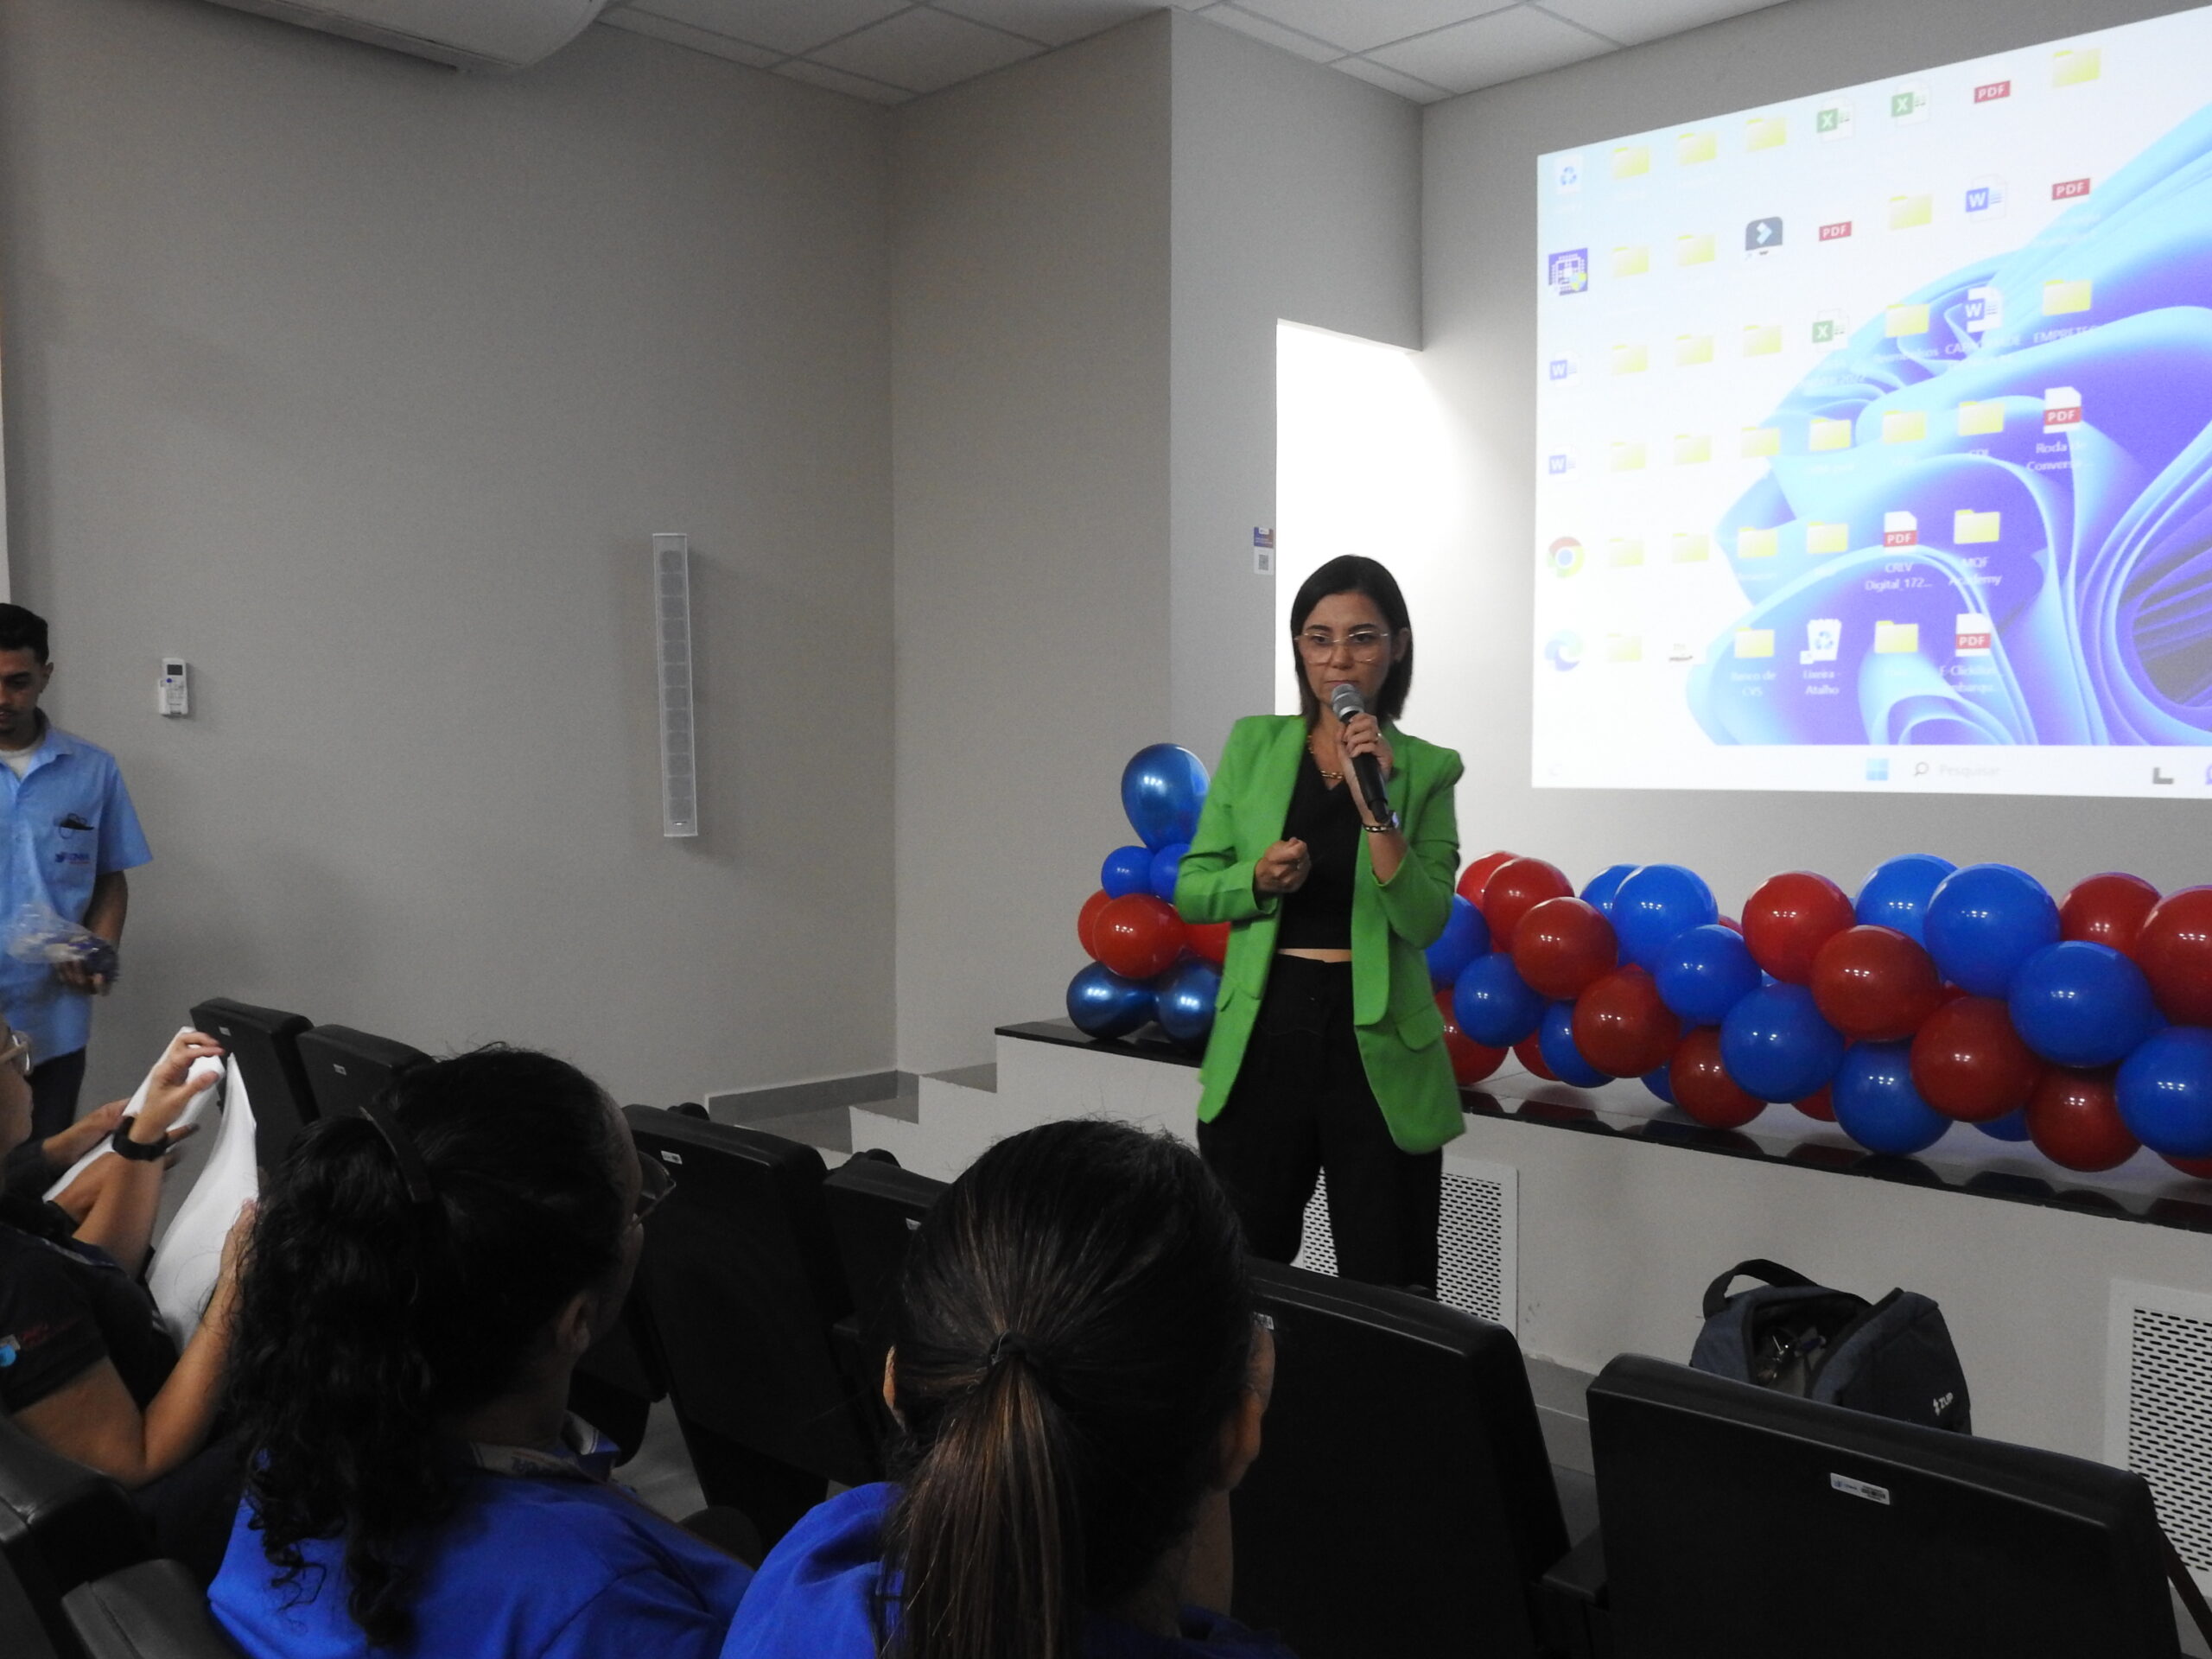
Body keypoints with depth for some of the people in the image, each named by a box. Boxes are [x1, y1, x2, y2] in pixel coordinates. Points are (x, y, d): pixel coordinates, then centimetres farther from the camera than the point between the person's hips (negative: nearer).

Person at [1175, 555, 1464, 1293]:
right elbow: (1191, 889, 5)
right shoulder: (1254, 744, 5)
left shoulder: (1426, 768, 1)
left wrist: (1376, 809, -18)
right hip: (1262, 1033, 1)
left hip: (1376, 1042, -1)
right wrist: (1259, 877, -14)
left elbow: (1424, 922, -8)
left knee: (1386, 1289, 7)